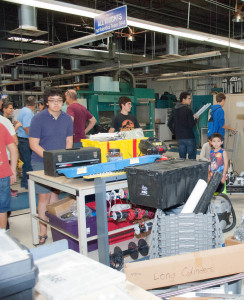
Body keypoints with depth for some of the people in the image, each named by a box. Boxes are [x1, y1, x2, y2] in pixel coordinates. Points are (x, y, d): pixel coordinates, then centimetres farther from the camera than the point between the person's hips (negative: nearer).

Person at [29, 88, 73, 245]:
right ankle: (43, 231, 9)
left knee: (55, 193, 12)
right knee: (44, 195, -2)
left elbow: (69, 141, 9)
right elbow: (34, 144, -11)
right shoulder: (38, 118, -11)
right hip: (41, 163, -4)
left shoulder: (67, 119, 3)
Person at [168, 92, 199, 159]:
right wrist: (195, 119, 3)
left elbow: (169, 124, 11)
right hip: (189, 137, -6)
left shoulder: (174, 110, 9)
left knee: (182, 158, 11)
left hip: (179, 138, 7)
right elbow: (191, 125, -14)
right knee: (192, 158, 1)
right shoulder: (188, 110, -12)